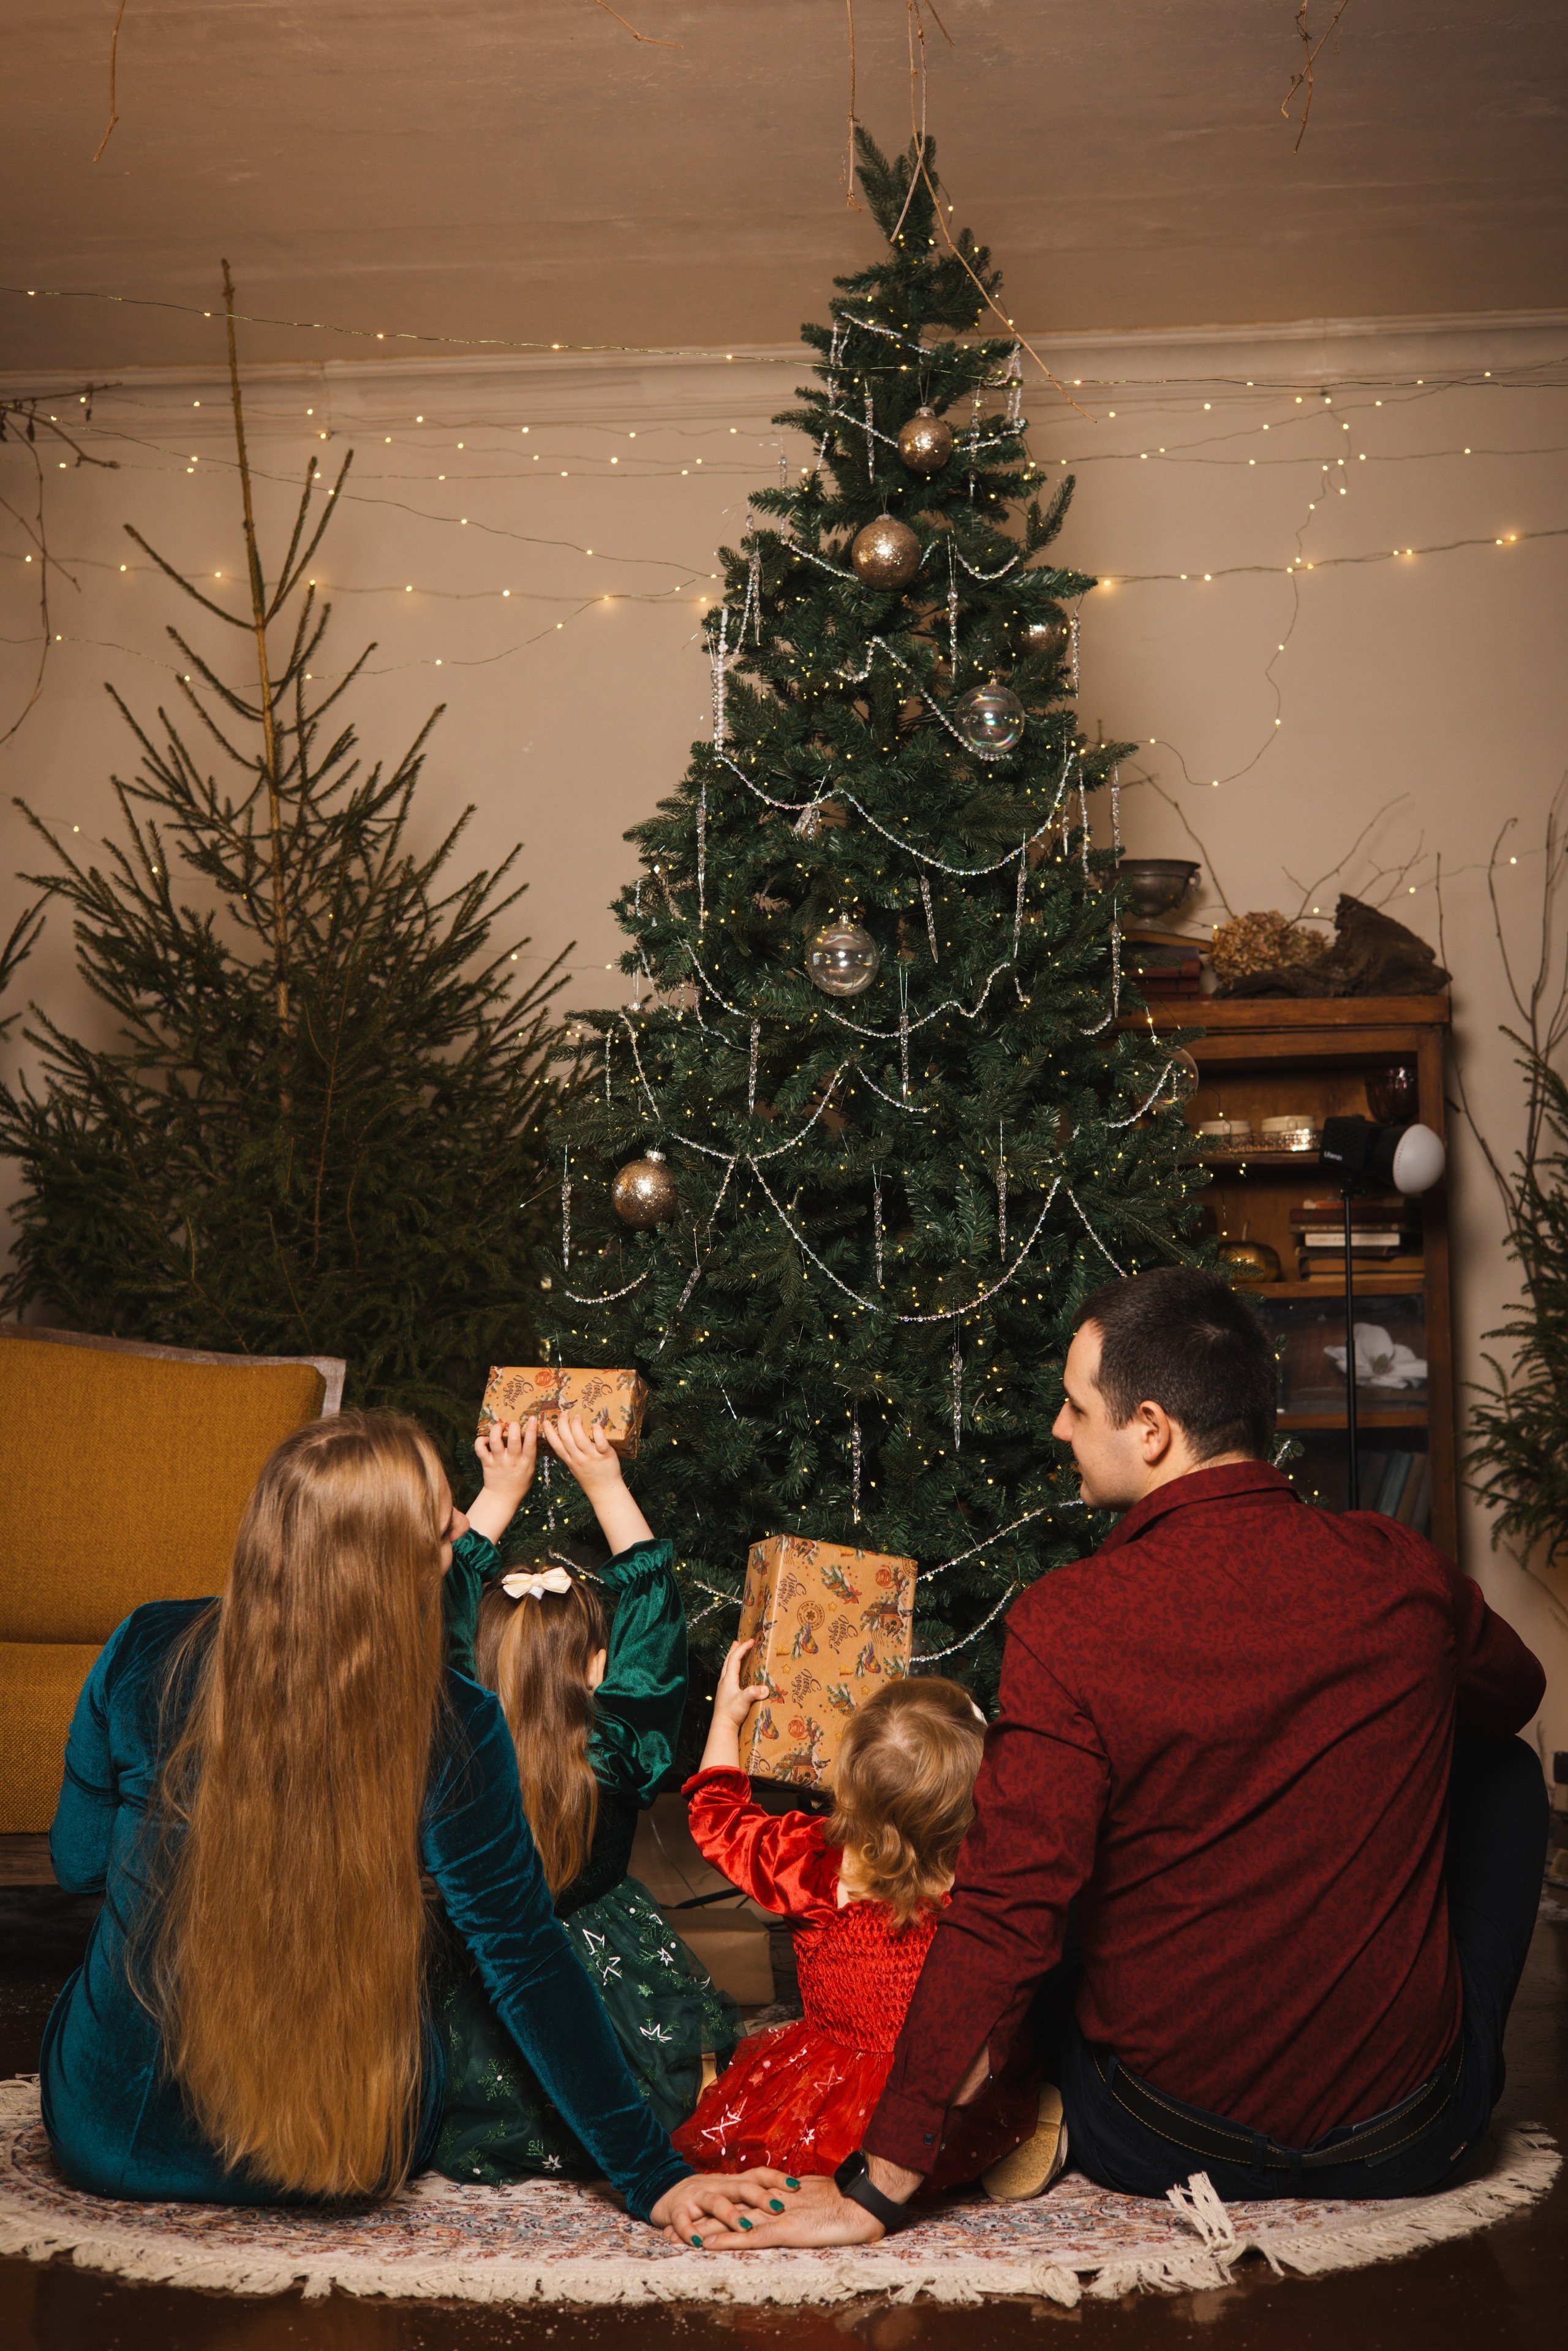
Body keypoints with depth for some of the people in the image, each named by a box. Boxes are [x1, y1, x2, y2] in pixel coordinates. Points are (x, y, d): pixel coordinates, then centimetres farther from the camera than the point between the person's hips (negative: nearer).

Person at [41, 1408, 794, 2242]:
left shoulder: (146, 1652, -16)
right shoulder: (453, 1729, -21)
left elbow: (77, 1861, 1)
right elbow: (528, 1962, -16)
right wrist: (653, 2175, -8)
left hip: (107, 2140, 1)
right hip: (345, 2161, -1)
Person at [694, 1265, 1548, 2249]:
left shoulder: (1069, 1623, -21)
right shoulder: (1403, 1572, -10)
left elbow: (1003, 1923, -21)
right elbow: (1516, 1691, 15)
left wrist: (875, 2190, -13)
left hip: (1165, 2151, -1)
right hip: (1412, 2145, 1)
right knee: (1500, 1766, 25)